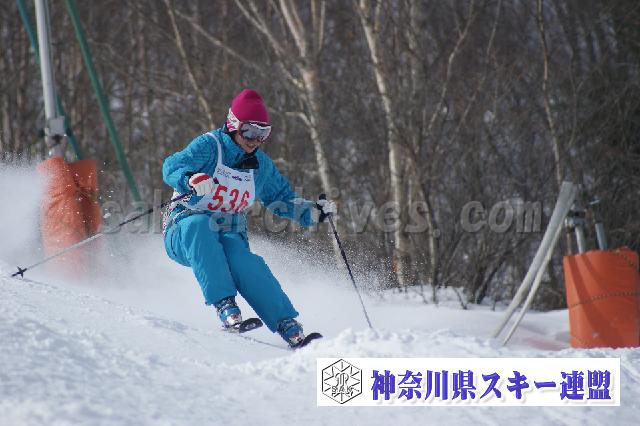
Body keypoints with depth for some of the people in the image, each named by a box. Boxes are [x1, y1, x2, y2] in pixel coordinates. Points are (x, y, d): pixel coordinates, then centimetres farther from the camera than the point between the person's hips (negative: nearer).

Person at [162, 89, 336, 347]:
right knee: (199, 225, -39)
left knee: (241, 258, -32)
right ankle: (224, 305, -43)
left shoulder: (262, 165, 10)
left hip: (229, 236, 3)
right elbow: (172, 167, -21)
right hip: (185, 236, -3)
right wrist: (192, 180, -44)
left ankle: (287, 325, -35)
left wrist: (313, 212, 5)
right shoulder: (210, 146, -8)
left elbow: (282, 199, 22)